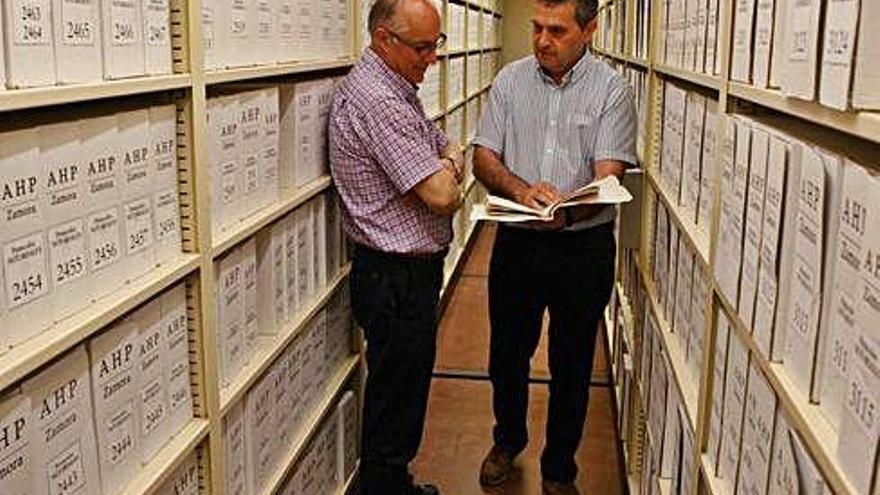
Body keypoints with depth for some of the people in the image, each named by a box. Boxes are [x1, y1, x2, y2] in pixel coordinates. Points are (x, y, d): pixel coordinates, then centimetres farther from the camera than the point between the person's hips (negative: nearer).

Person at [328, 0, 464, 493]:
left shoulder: (398, 89, 11)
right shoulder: (375, 101, -23)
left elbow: (452, 151, 16)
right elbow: (441, 194, -27)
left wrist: (445, 167, -7)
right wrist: (447, 177, -3)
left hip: (411, 271, 10)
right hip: (396, 279, -10)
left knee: (405, 392, 22)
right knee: (395, 401, 4)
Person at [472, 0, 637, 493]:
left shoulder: (612, 89, -7)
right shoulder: (511, 79, 2)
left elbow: (608, 179, -15)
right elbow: (484, 158, -1)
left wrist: (567, 213, -36)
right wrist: (522, 191, -22)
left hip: (584, 245, -2)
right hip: (516, 242, 3)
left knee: (572, 366, 11)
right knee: (507, 354, 17)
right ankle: (509, 440, 44)